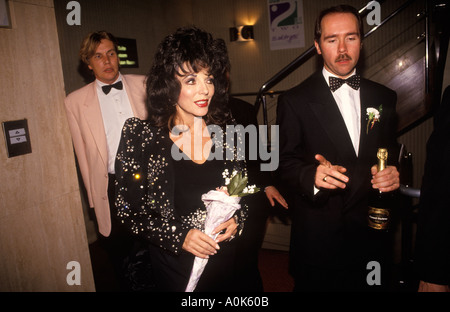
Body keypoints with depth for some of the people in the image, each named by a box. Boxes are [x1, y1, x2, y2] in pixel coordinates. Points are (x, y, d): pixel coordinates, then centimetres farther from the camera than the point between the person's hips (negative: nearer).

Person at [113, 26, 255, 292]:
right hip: (174, 269, -2)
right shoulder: (142, 136, -12)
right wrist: (178, 236, -17)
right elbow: (128, 209, -7)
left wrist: (237, 220, -10)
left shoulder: (226, 130, -5)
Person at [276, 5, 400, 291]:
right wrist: (313, 176, -27)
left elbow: (393, 153, 12)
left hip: (371, 234, 4)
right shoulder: (294, 101, -6)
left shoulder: (384, 98, 6)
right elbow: (285, 162, -7)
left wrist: (393, 175, -9)